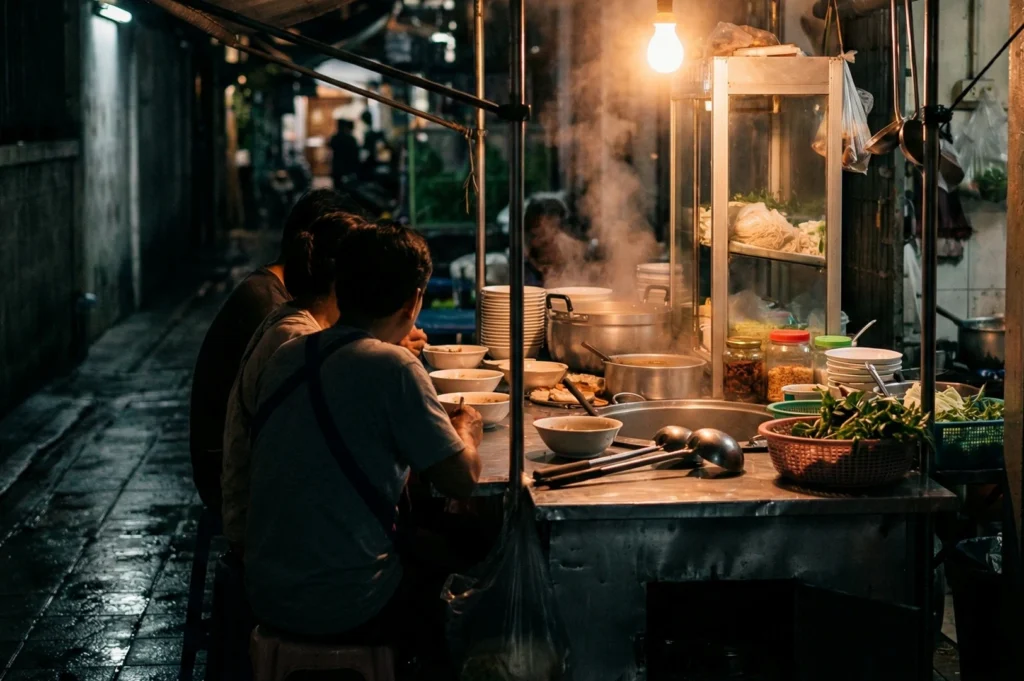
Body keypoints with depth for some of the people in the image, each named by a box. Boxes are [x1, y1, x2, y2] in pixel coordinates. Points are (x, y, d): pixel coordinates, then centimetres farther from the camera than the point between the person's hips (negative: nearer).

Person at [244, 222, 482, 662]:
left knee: (424, 553, 29)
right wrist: (466, 432, 6)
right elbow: (462, 481, -14)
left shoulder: (286, 358, 3)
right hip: (343, 611, -7)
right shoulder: (392, 368, -18)